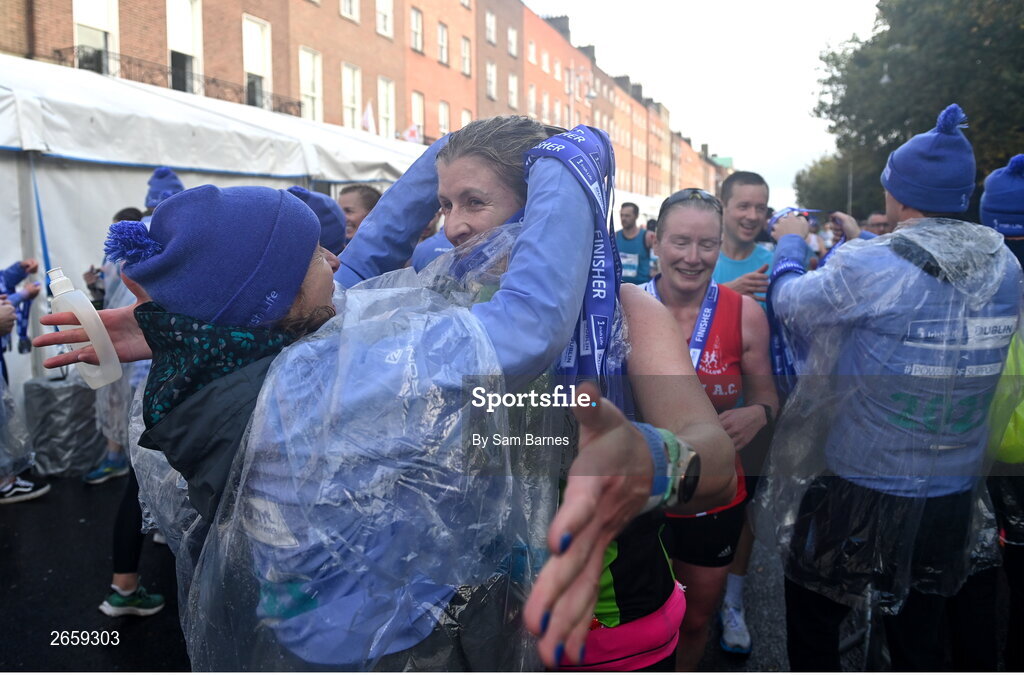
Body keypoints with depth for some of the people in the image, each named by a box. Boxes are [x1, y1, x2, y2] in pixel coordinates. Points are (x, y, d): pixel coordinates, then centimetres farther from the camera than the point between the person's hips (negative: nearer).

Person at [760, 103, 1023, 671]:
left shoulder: (871, 266, -22)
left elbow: (789, 301, -7)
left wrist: (790, 243, 12)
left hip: (858, 498, -5)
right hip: (952, 502, 6)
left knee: (811, 628, 18)